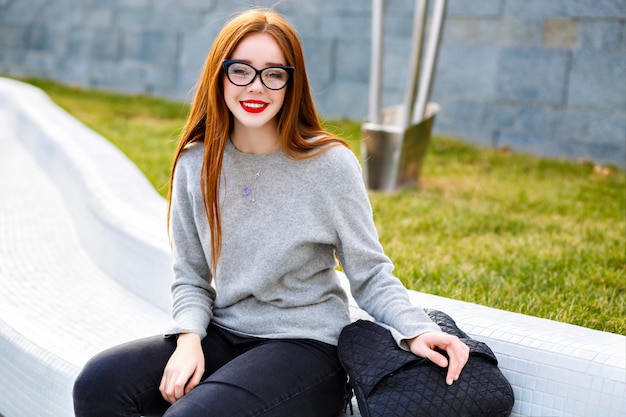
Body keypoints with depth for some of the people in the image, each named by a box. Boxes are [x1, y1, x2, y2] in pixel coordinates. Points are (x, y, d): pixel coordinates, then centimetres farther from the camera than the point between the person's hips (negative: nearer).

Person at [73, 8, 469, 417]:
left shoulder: (329, 163, -11)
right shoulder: (196, 165, 0)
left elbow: (371, 274, -6)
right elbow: (191, 278, 7)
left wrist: (416, 330, -23)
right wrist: (189, 337, -12)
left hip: (305, 344, -4)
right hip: (222, 335, 5)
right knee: (99, 384, -15)